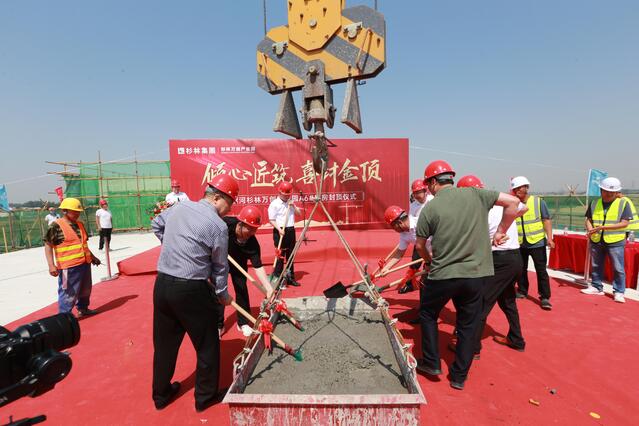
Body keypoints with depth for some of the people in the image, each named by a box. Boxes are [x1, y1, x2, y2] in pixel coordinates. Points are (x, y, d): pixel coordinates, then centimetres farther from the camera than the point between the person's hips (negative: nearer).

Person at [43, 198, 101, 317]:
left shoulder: (80, 224, 11)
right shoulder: (56, 226, -12)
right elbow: (48, 245, -13)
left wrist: (92, 257, 27)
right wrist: (51, 265, -20)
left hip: (85, 263, 8)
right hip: (69, 266, -8)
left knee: (85, 289, 21)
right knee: (69, 293, -4)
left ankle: (83, 309, 39)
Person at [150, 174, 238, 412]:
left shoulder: (179, 207, 5)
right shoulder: (218, 226, -13)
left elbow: (156, 225, 24)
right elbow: (220, 267, -6)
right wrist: (223, 294, 8)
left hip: (162, 284, 7)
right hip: (192, 291, -7)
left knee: (164, 343, 21)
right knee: (207, 345, 13)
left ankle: (161, 394, 39)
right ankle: (205, 397, 28)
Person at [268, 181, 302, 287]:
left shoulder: (290, 203, 15)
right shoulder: (274, 204, -5)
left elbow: (299, 213, 13)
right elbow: (271, 220, -10)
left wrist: (293, 206, -3)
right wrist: (279, 229, -22)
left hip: (291, 230, 6)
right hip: (280, 231, -6)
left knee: (290, 255, 11)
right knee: (280, 255, -4)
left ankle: (290, 277, 21)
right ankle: (277, 278, 4)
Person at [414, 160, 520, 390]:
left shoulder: (430, 208, -8)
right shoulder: (476, 195, 0)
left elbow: (419, 245, 1)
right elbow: (512, 202, 3)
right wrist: (500, 232, 10)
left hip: (442, 275, -3)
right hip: (475, 274, 3)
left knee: (427, 314, 22)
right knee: (468, 325, 17)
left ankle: (431, 363, 29)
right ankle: (459, 377, 28)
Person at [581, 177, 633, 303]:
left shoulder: (623, 203, -4)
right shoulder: (595, 203, 6)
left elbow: (625, 223, -11)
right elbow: (588, 219, 9)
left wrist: (603, 227, -21)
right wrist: (590, 229, -12)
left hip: (615, 241, -4)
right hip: (596, 241, 4)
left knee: (618, 268, 1)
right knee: (596, 266, 14)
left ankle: (619, 292, 14)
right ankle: (597, 287, 27)